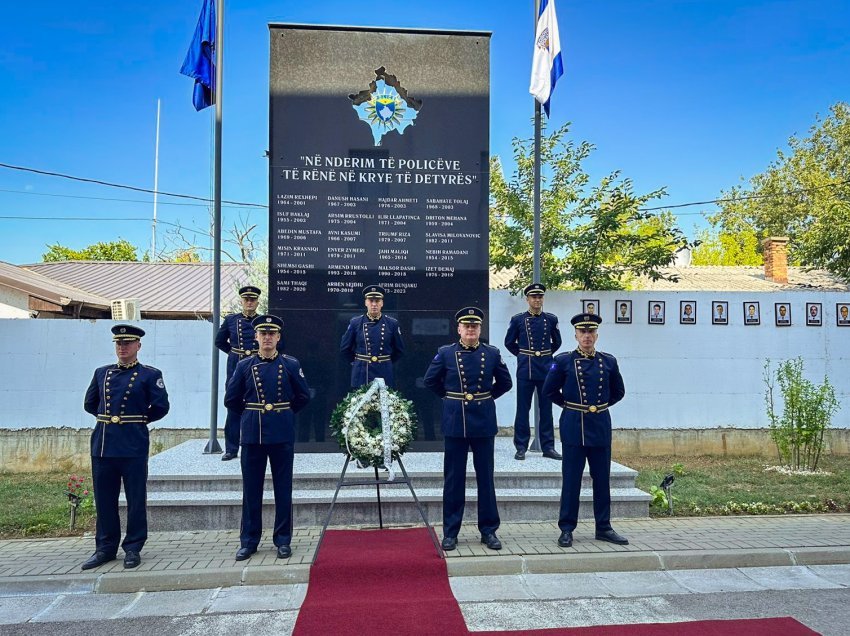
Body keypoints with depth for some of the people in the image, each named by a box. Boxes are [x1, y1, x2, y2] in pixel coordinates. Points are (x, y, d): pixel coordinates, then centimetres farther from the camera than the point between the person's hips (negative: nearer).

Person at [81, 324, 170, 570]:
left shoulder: (150, 375, -1)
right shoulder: (102, 373, 13)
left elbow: (161, 407, -4)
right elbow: (89, 404, 22)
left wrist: (139, 420, 4)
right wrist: (108, 418, 13)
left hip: (134, 446, -4)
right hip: (102, 445, 4)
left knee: (136, 500, 3)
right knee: (104, 499, 11)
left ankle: (133, 548, 14)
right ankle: (105, 548, 23)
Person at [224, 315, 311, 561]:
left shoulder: (291, 365, 1)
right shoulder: (244, 366, 3)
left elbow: (303, 396, 9)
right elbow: (231, 399, 10)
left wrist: (284, 413, 9)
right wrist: (250, 414, 11)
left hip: (282, 434, -1)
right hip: (252, 434, 1)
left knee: (283, 488, 5)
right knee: (251, 489, 7)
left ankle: (283, 540, 17)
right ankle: (248, 541, 20)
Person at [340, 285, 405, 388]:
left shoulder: (392, 323, 1)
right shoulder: (355, 322, 0)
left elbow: (399, 350, 11)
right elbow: (344, 349, 10)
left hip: (384, 375, 0)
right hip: (361, 375, 0)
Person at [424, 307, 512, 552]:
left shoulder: (492, 353, 2)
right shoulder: (445, 353, -1)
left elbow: (505, 382, 12)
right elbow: (430, 380, 9)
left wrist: (487, 397, 7)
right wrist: (449, 397, 7)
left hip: (484, 422, 1)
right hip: (455, 422, -1)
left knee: (486, 477, 8)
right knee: (453, 478, 5)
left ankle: (489, 530, 20)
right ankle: (450, 532, 16)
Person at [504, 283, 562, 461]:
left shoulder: (551, 319, 5)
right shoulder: (518, 319, 1)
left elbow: (557, 342, 18)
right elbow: (509, 343, 11)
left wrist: (546, 354, 12)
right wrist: (522, 355, 7)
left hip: (546, 369, 2)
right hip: (525, 369, -2)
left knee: (546, 408, 7)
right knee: (523, 409, 2)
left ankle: (548, 446, 16)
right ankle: (521, 447, 10)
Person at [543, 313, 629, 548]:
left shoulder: (609, 361, 5)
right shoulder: (563, 361, -3)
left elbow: (618, 391, 17)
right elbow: (549, 390, 4)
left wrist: (601, 405, 9)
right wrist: (568, 405, 5)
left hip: (601, 425, 3)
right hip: (573, 426, -3)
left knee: (602, 479, 10)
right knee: (571, 480, 2)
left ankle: (604, 527, 23)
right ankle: (566, 529, 12)